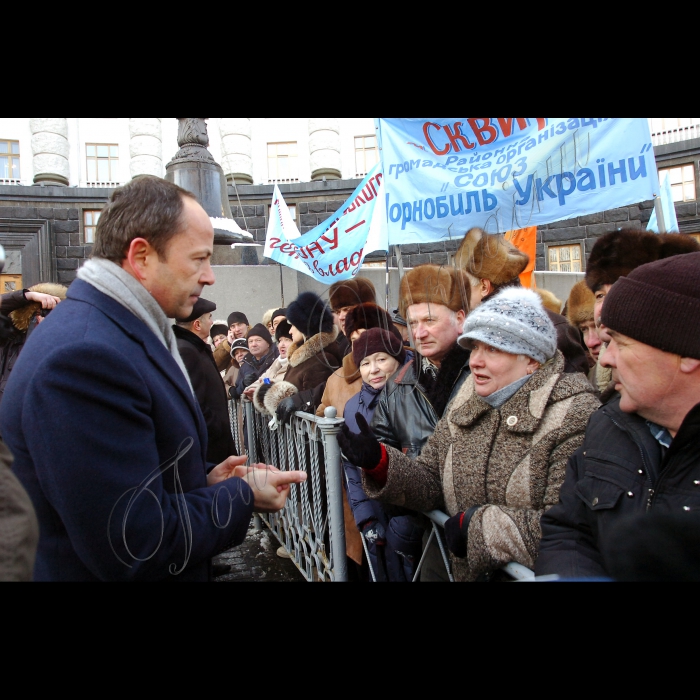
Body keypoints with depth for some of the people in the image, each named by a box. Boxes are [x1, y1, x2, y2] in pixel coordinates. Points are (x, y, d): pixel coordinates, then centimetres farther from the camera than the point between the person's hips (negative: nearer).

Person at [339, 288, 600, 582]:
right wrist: (379, 462, -13)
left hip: (538, 574, -5)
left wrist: (475, 524, -20)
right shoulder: (466, 403, 1)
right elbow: (432, 482, 3)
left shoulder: (575, 416, -19)